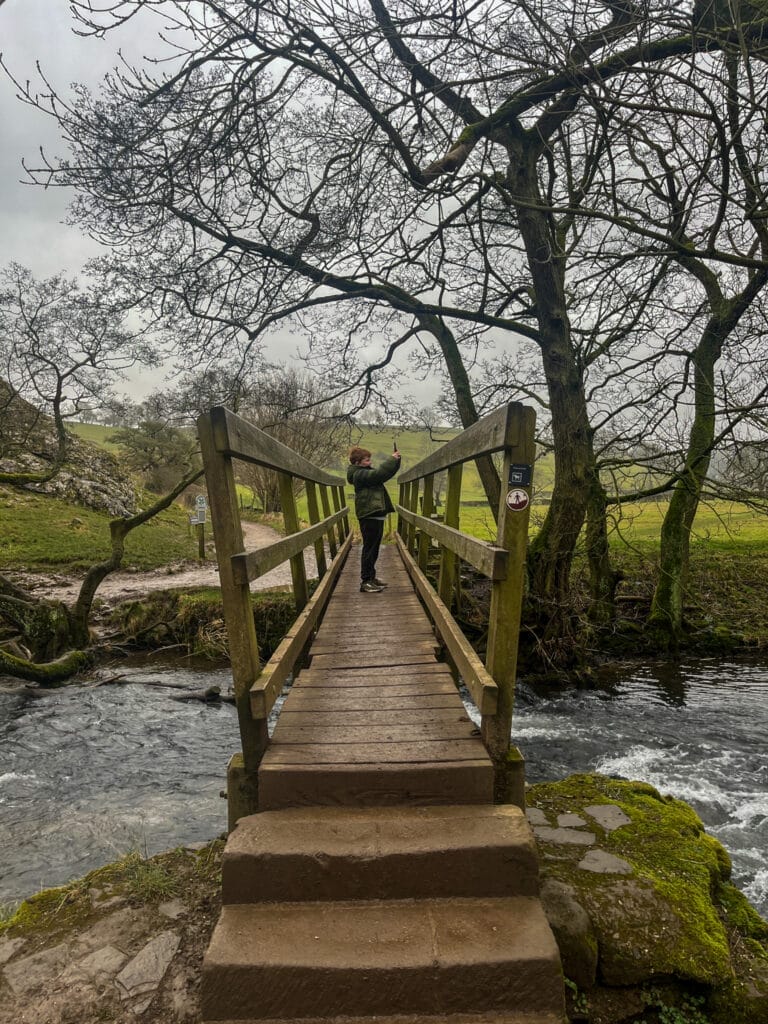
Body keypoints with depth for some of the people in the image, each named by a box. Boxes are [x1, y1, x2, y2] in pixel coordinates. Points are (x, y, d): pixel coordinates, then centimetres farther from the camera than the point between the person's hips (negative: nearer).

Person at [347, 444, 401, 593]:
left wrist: (395, 459, 7)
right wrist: (392, 459, -17)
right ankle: (365, 581, -4)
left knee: (374, 549, 15)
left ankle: (371, 577, 24)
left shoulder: (366, 472, 19)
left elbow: (386, 473, 21)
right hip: (369, 515, -10)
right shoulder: (359, 474, -12)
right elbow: (379, 474, -26)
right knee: (369, 549, -7)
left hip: (376, 515, 10)